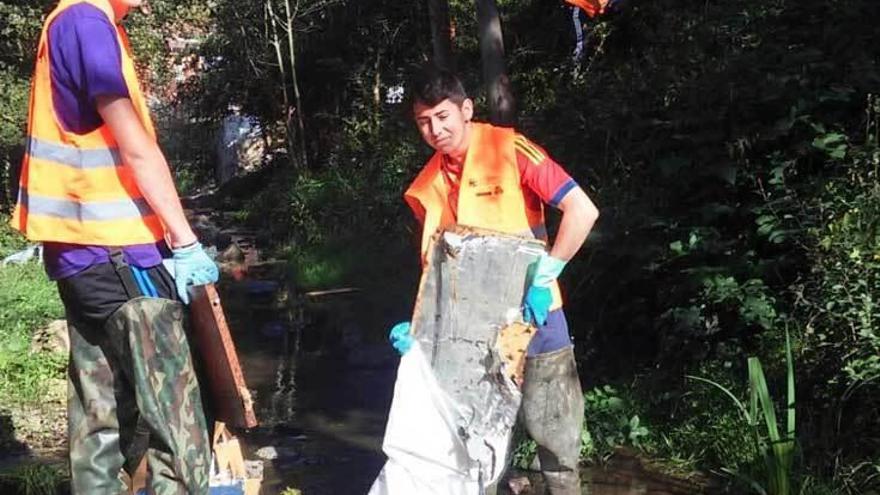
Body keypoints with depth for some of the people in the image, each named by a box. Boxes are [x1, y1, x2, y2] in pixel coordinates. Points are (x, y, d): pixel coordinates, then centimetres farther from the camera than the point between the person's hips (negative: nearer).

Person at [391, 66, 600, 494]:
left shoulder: (509, 150, -11)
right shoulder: (429, 186, 4)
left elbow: (582, 210, -18)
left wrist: (543, 277, -21)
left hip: (531, 316, -5)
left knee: (553, 432, 4)